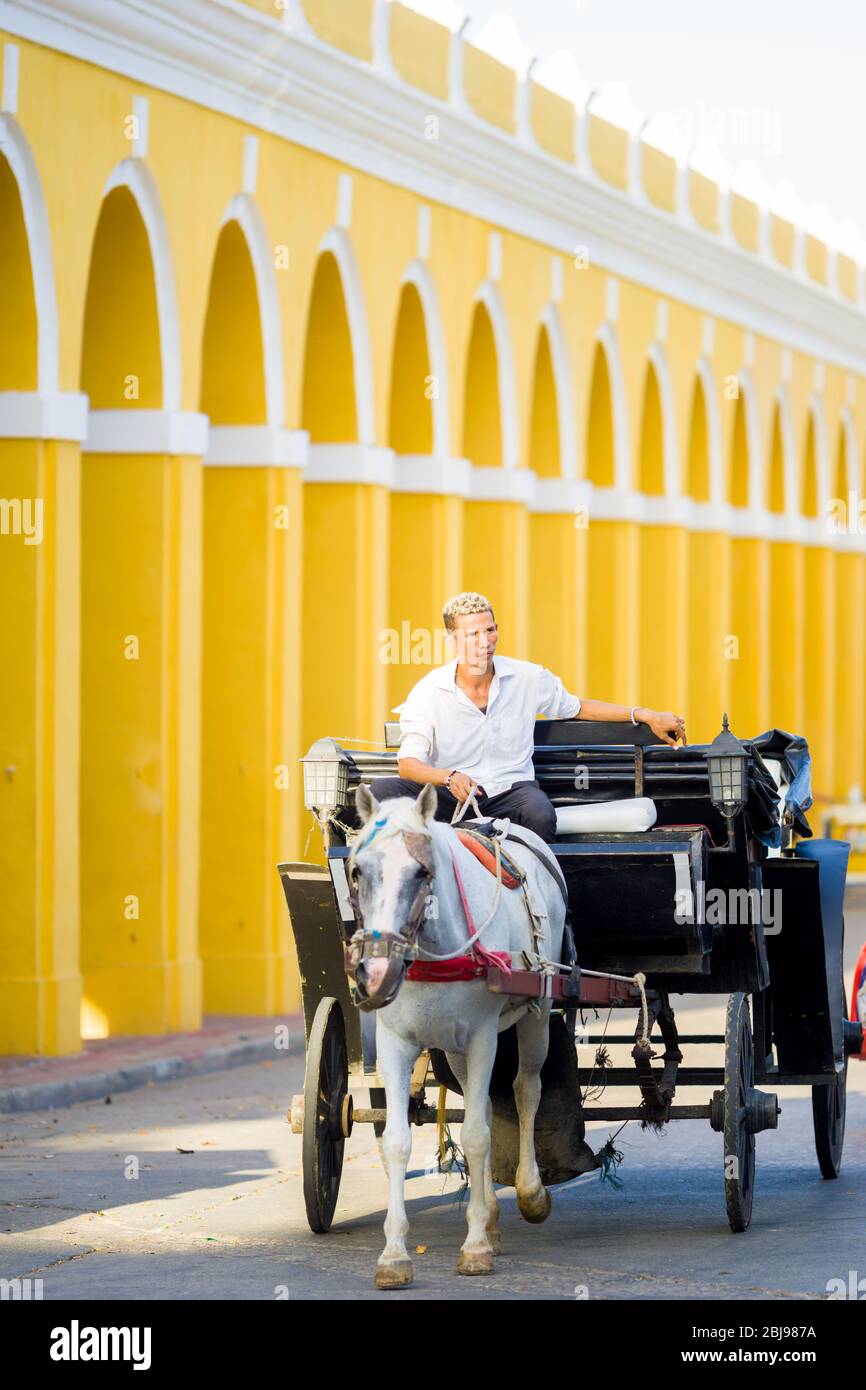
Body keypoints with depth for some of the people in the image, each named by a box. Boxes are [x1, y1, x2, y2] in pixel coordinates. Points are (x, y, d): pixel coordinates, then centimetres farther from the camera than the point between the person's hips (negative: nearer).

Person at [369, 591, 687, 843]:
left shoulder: (529, 679, 3)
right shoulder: (429, 692, -5)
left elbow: (577, 707, 21)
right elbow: (408, 763, -14)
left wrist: (644, 715, 14)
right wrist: (450, 777, -35)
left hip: (510, 791, 0)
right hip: (450, 798, 0)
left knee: (540, 814, -37)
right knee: (381, 790, -27)